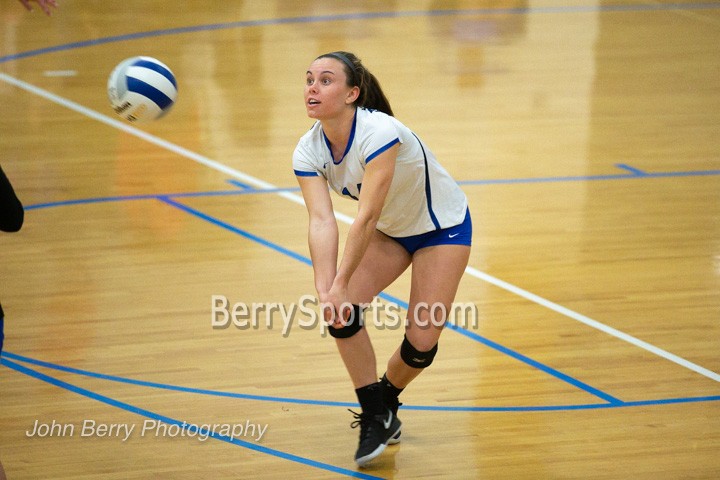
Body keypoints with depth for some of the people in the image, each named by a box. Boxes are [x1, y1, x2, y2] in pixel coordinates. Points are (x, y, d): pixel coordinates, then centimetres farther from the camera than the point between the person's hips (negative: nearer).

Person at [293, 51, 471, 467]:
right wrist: (325, 289, -42)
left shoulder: (379, 133, -37)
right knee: (341, 311, -15)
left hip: (443, 226, -5)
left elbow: (367, 217, -40)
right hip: (389, 230, 5)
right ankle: (377, 418, 2)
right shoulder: (309, 151, -18)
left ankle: (385, 401, 23)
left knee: (422, 342, -9)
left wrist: (340, 285, -43)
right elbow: (321, 220, -28)